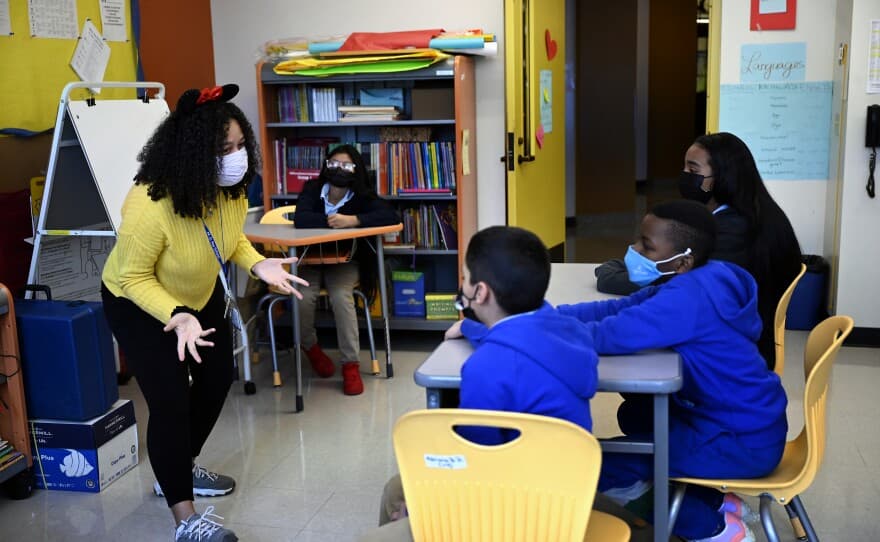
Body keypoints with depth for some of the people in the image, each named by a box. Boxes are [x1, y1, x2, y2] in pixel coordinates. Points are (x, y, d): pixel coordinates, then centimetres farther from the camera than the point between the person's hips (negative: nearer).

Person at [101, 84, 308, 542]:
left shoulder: (232, 188, -18)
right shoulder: (149, 205, -39)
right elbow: (134, 278, -28)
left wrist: (258, 264, -18)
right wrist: (177, 316, -43)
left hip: (202, 295, 7)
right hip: (139, 306, -7)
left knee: (217, 380, 15)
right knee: (170, 401, -13)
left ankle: (180, 467, 39)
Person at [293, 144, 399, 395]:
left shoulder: (362, 196, -9)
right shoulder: (313, 189, -7)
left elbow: (392, 216, -26)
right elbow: (300, 219, -26)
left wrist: (354, 220, -35)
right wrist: (331, 221, -33)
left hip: (344, 260, -1)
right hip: (310, 259, 1)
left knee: (341, 296, -30)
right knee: (303, 297, -26)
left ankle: (351, 365, -18)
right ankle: (310, 346, 7)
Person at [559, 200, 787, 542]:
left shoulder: (690, 297, -27)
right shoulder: (693, 283, 4)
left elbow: (610, 335, -33)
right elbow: (617, 310, 3)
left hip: (743, 440, -10)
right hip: (740, 420, 10)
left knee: (597, 463, -11)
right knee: (634, 415, 26)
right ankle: (717, 503, 23)